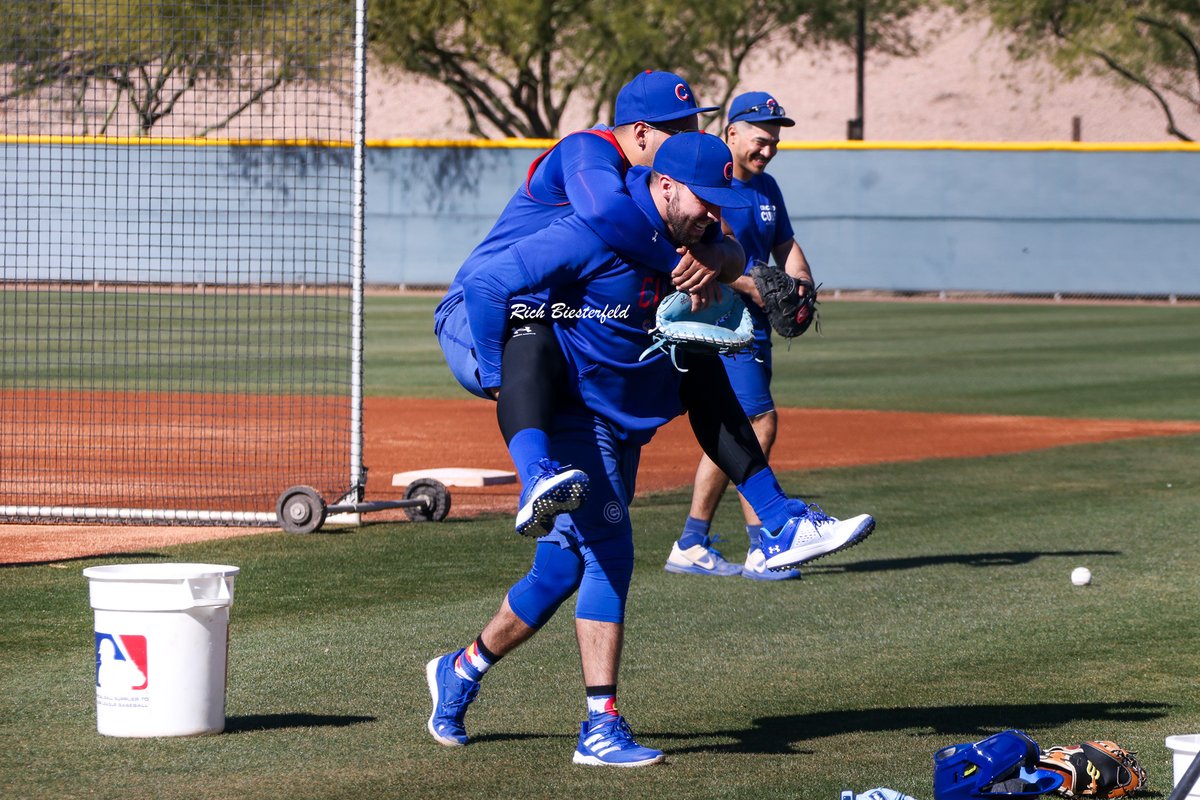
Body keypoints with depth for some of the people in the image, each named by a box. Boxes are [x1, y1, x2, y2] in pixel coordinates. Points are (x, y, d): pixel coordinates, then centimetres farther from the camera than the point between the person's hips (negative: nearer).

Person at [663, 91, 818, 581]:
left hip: (754, 323, 10)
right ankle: (763, 549, -10)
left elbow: (785, 245, 21)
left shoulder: (766, 187, 15)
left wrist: (801, 282, 0)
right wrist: (754, 288, -29)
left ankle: (692, 546, 18)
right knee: (760, 422, -14)